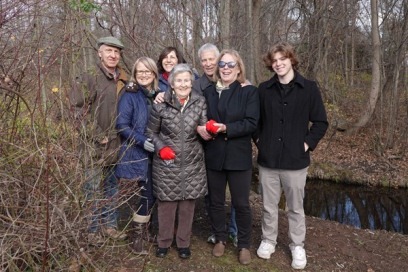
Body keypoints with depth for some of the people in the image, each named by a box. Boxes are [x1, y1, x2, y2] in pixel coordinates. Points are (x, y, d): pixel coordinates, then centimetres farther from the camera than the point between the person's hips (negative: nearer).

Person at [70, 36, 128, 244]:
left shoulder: (124, 81, 9)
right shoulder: (89, 79, -8)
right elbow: (78, 110, -14)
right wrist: (97, 136, -14)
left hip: (116, 144, 5)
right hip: (95, 146, -5)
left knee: (112, 187, 15)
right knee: (93, 189, 4)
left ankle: (110, 224, 29)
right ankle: (93, 229, 20)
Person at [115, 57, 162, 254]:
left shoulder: (158, 95, 10)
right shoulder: (129, 95, -7)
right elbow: (122, 125, -14)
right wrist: (142, 141, -23)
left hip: (154, 154, 6)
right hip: (136, 155, -6)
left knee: (151, 195, 12)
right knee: (146, 196, -4)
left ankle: (144, 230, 32)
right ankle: (136, 237, 15)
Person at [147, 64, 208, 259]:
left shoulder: (200, 102, -1)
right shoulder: (161, 104, -6)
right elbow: (151, 132, 3)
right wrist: (161, 148, -13)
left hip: (192, 163, 2)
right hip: (167, 163, -1)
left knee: (188, 203, 11)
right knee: (166, 203, 8)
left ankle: (184, 243, 30)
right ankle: (164, 242, 30)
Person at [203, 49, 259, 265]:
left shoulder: (249, 91, -3)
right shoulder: (209, 92, 7)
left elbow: (251, 123, -12)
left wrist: (226, 128, -23)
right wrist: (207, 128, -10)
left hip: (238, 156, -3)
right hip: (213, 156, 4)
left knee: (241, 204, 7)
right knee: (216, 201, 15)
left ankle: (244, 245, 26)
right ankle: (220, 239, 36)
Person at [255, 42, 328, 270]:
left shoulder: (309, 88, -4)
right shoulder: (264, 89, 3)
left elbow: (321, 122, 0)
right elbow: (255, 119, 13)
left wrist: (308, 143, -9)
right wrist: (259, 140, 1)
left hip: (295, 160, -2)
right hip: (268, 160, 2)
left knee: (296, 208, 12)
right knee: (269, 206, 15)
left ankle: (298, 246, 30)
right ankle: (268, 240, 35)